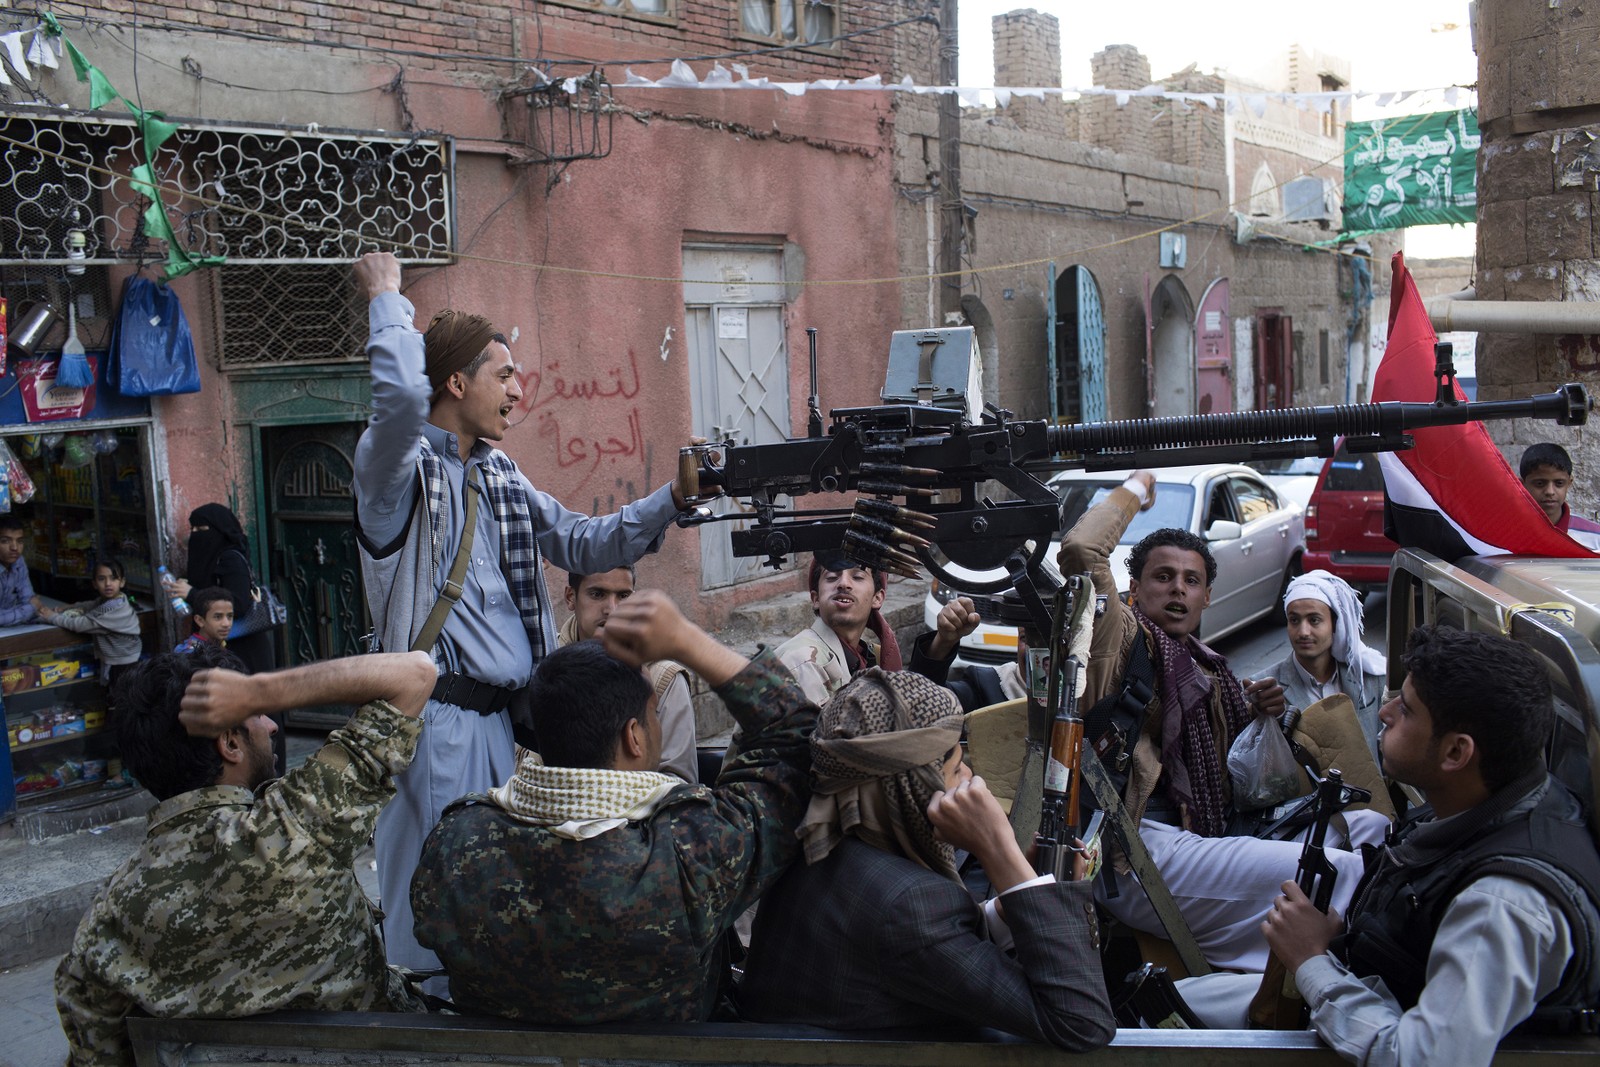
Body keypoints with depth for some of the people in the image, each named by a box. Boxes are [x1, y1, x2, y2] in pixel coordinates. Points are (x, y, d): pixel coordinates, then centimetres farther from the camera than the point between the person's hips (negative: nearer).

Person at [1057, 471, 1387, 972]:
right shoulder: (1125, 637, 0)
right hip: (1144, 850, -10)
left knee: (1372, 825, 11)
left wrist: (1259, 712, 14)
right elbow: (1081, 551, -18)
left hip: (1205, 838, 10)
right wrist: (1134, 489, 0)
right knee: (1341, 871, -24)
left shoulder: (1205, 667, 25)